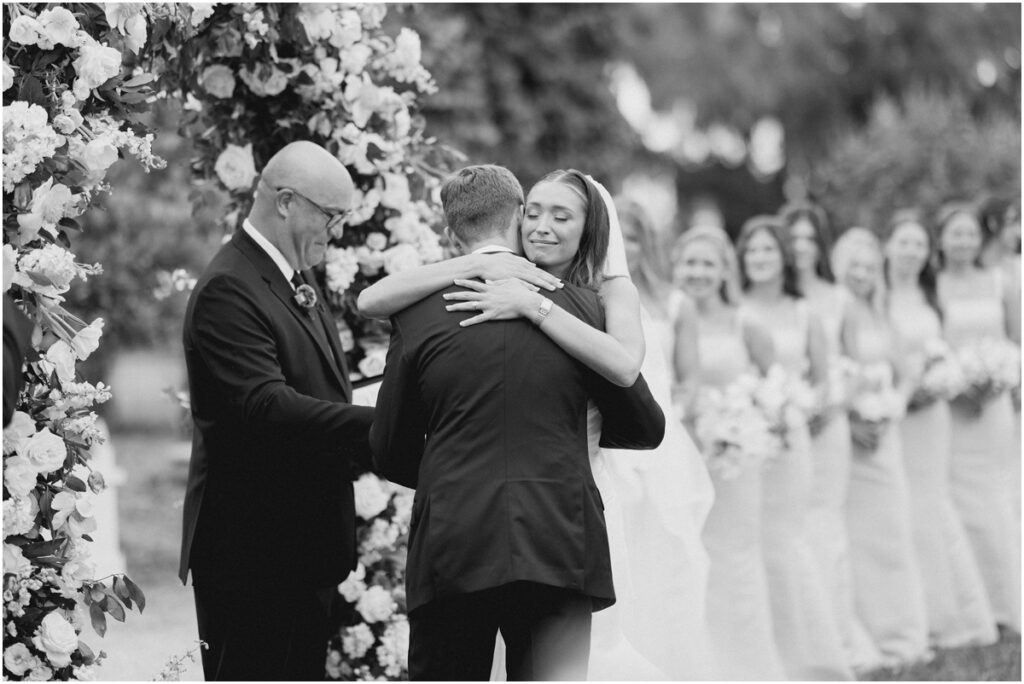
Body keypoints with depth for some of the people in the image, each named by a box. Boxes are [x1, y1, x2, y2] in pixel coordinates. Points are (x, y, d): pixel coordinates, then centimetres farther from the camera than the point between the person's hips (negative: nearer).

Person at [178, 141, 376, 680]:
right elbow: (265, 406, -27)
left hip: (304, 544, 10)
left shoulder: (298, 285, 16)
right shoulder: (229, 289, -17)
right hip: (251, 551, -10)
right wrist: (380, 424, -30)